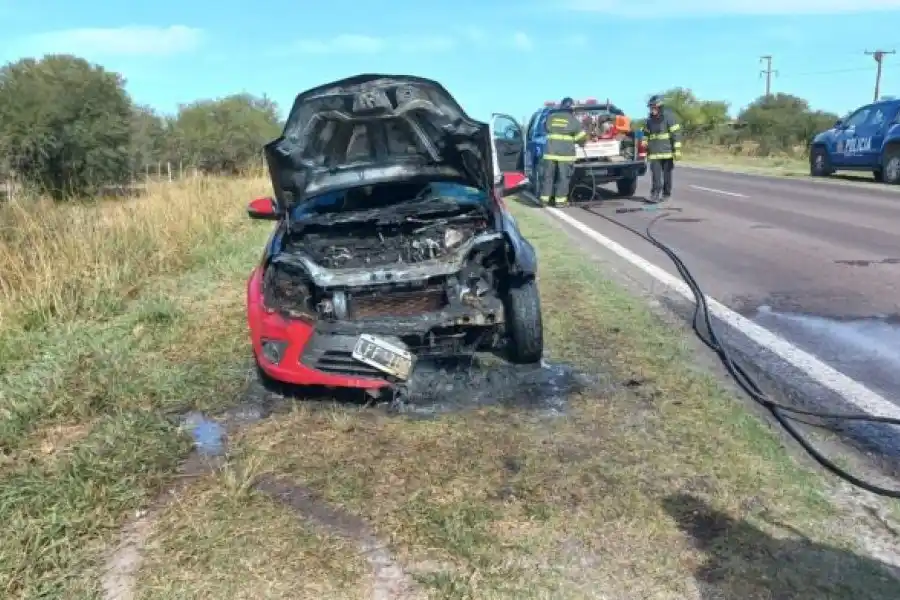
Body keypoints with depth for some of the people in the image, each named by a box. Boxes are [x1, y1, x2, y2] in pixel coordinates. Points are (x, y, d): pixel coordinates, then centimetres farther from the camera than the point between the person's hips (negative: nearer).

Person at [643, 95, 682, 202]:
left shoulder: (668, 116, -8)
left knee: (667, 173, 7)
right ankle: (655, 194, -9)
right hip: (655, 152, 4)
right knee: (655, 174, -6)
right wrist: (646, 149, 20)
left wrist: (677, 149, -15)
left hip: (667, 151, -4)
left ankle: (666, 194, 18)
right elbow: (646, 134, 21)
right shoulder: (650, 119, 10)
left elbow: (676, 133, -10)